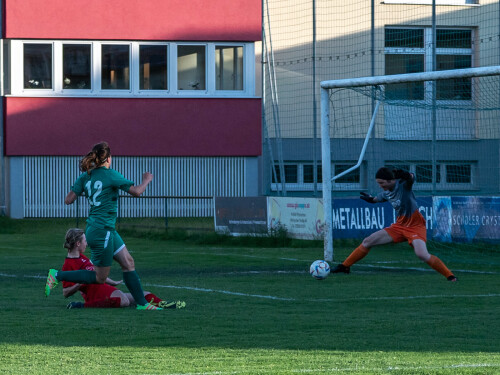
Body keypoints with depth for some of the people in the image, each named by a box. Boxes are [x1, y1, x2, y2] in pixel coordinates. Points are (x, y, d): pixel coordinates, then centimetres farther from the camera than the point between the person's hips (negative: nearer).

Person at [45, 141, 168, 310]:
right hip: (101, 231, -9)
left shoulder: (85, 176, 4)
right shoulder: (110, 175, -15)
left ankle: (142, 303, 14)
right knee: (100, 278, 1)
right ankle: (57, 275, 0)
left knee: (128, 262, 11)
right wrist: (147, 180, 7)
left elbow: (68, 200, 0)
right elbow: (136, 191, -13)